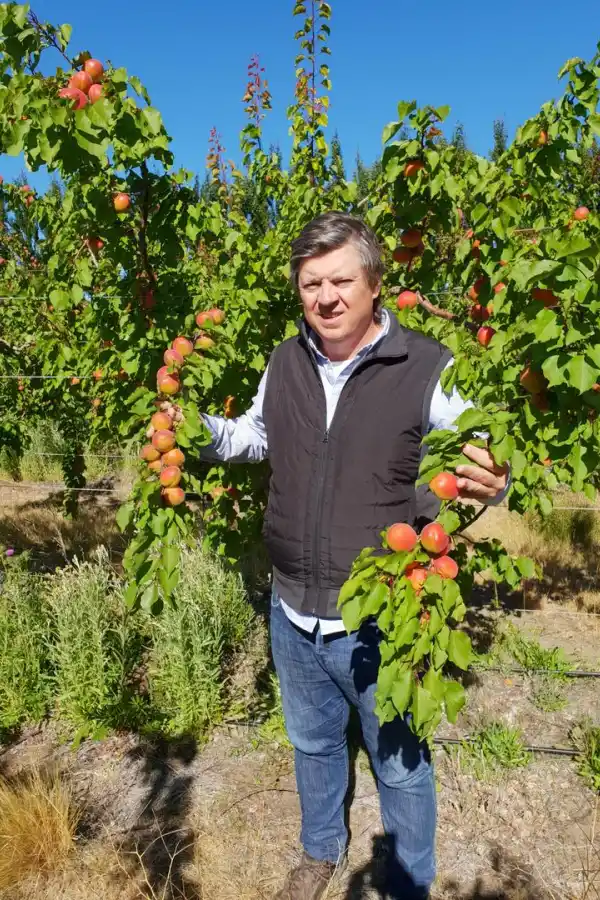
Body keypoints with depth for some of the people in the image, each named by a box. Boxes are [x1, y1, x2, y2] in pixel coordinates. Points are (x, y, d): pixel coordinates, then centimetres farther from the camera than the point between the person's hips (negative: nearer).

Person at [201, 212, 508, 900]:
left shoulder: (428, 367, -16)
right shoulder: (284, 363, -2)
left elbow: (474, 466, -8)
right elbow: (257, 435, 16)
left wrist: (489, 484, -31)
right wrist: (203, 430, -2)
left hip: (382, 622, -4)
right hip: (293, 613, 5)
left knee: (400, 764, 20)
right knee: (312, 744, 28)